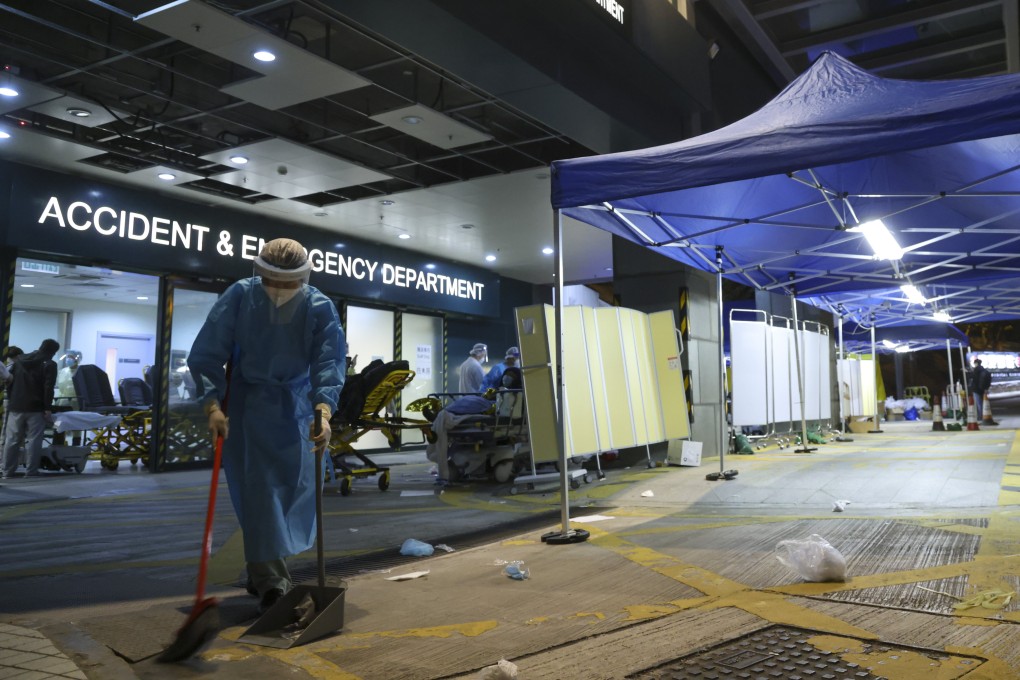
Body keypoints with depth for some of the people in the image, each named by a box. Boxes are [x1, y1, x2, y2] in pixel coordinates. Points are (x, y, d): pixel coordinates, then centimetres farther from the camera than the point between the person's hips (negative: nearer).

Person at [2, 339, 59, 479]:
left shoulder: (20, 360, 15)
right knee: (33, 440, -3)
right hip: (35, 408, -5)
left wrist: (10, 401, 19)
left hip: (16, 407, 5)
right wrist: (48, 408, -9)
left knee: (12, 440, 8)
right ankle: (31, 472, -5)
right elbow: (48, 388, -11)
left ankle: (8, 472, 10)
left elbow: (9, 381, 15)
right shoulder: (49, 364, -4)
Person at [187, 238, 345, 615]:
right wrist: (213, 405, -28)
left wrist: (323, 411, -39)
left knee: (295, 485, 9)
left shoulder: (321, 308, -14)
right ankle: (270, 581, -11)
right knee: (258, 488, -12)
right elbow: (205, 353, -16)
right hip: (245, 403, -2)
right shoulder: (239, 296, -16)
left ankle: (262, 571, 29)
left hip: (296, 406, 3)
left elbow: (329, 363, -23)